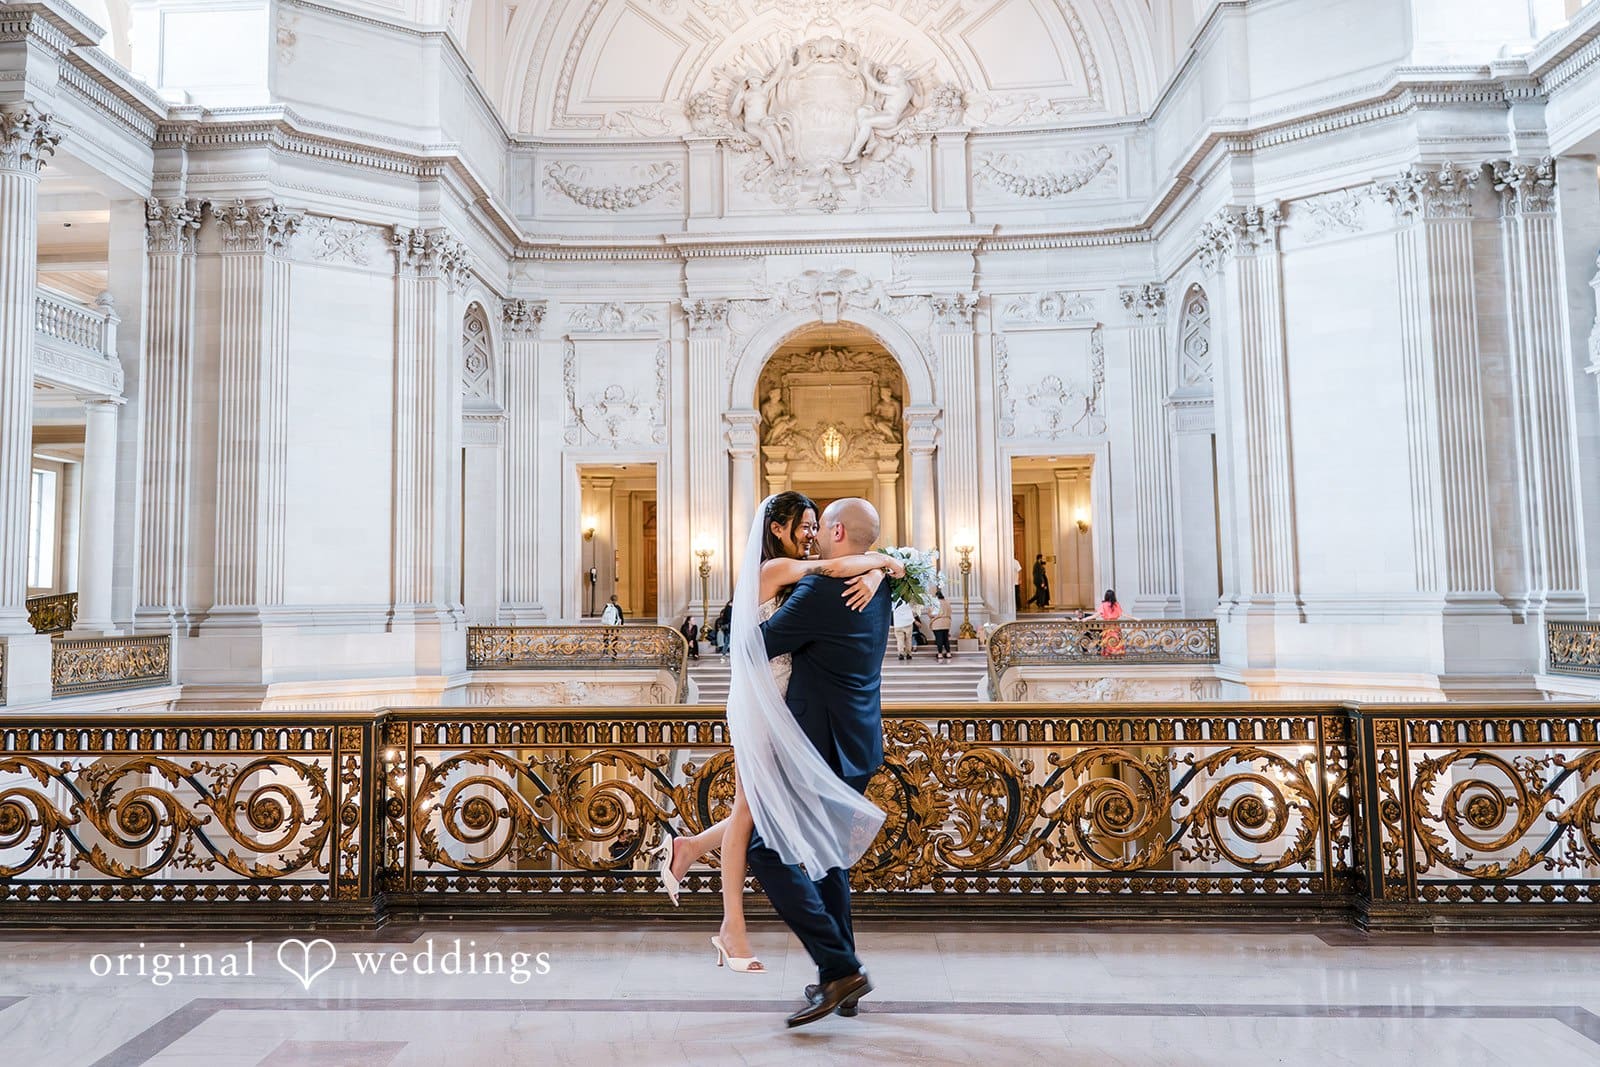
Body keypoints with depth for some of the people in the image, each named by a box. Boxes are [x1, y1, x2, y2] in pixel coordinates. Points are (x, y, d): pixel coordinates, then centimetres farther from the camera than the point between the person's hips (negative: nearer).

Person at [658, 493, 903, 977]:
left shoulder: (802, 573, 12)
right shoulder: (774, 569, -13)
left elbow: (868, 567, 9)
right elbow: (841, 566, -22)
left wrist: (873, 576, -13)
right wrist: (884, 560, -6)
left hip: (786, 705, 9)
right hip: (757, 703, -8)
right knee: (750, 809, 2)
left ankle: (691, 847, 32)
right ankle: (733, 928, 16)